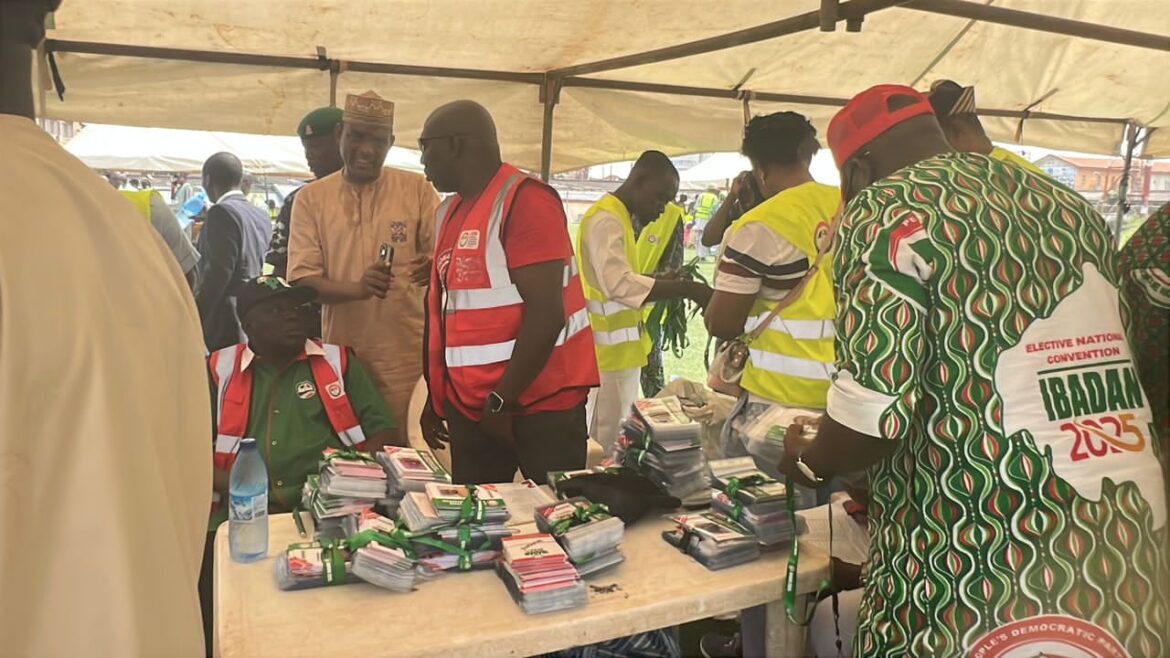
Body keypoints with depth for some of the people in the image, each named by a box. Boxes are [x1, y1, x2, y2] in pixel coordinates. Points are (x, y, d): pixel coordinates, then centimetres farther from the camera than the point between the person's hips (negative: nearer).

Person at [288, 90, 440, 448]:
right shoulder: (311, 197, 3)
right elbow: (302, 280, -2)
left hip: (407, 356, -1)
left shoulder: (417, 189, 0)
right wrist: (357, 288, -22)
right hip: (342, 355, 2)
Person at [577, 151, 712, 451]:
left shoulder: (619, 218, 16)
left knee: (618, 442, 16)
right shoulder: (606, 220, -17)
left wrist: (663, 281, 8)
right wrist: (686, 288, -29)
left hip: (621, 353, 10)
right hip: (609, 356, -10)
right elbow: (619, 284, -31)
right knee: (603, 448, -2)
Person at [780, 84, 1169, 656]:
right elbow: (1108, 369, 17)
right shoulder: (1071, 207, 13)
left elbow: (876, 407, -18)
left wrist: (809, 461, 2)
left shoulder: (883, 212, -9)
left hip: (985, 572, -7)